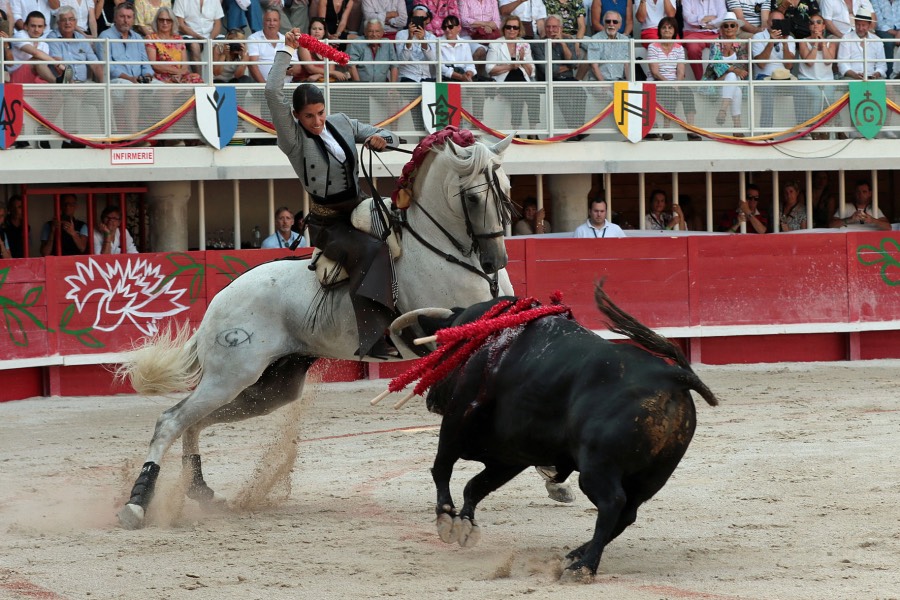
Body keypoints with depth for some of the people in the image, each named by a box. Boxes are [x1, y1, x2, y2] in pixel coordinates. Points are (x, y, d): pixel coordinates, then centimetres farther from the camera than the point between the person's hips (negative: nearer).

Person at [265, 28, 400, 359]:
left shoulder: (342, 123, 8)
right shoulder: (294, 139, -8)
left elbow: (387, 136, 15)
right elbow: (273, 92, -21)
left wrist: (379, 139, -9)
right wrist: (286, 51, -13)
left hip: (358, 212, 7)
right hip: (327, 223, -7)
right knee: (372, 251, -31)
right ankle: (372, 337, -41)